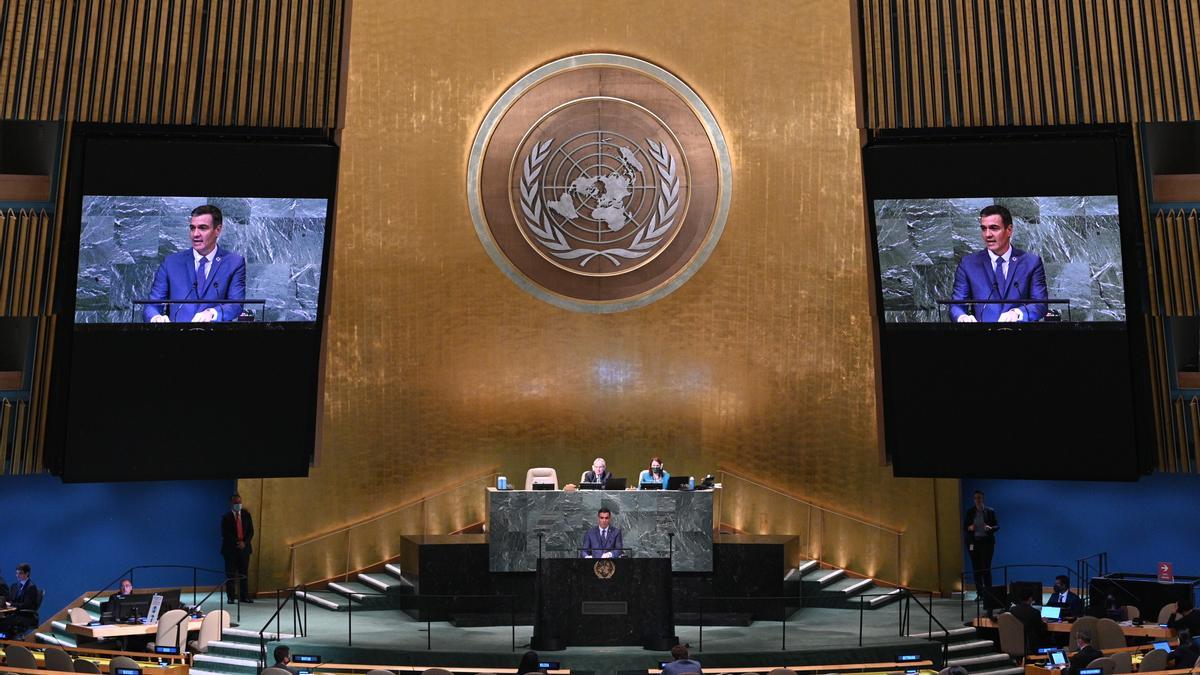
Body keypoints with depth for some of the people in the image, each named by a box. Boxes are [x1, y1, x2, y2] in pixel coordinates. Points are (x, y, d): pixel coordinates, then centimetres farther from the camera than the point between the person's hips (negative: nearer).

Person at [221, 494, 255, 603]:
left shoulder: (246, 514, 8)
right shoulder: (226, 517, -2)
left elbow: (251, 531, 7)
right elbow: (225, 534, -7)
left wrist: (244, 542, -7)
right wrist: (236, 543, -14)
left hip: (244, 548, 3)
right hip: (231, 549, -3)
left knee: (244, 573, 4)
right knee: (230, 574, -1)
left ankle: (244, 596, 9)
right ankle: (231, 597, 2)